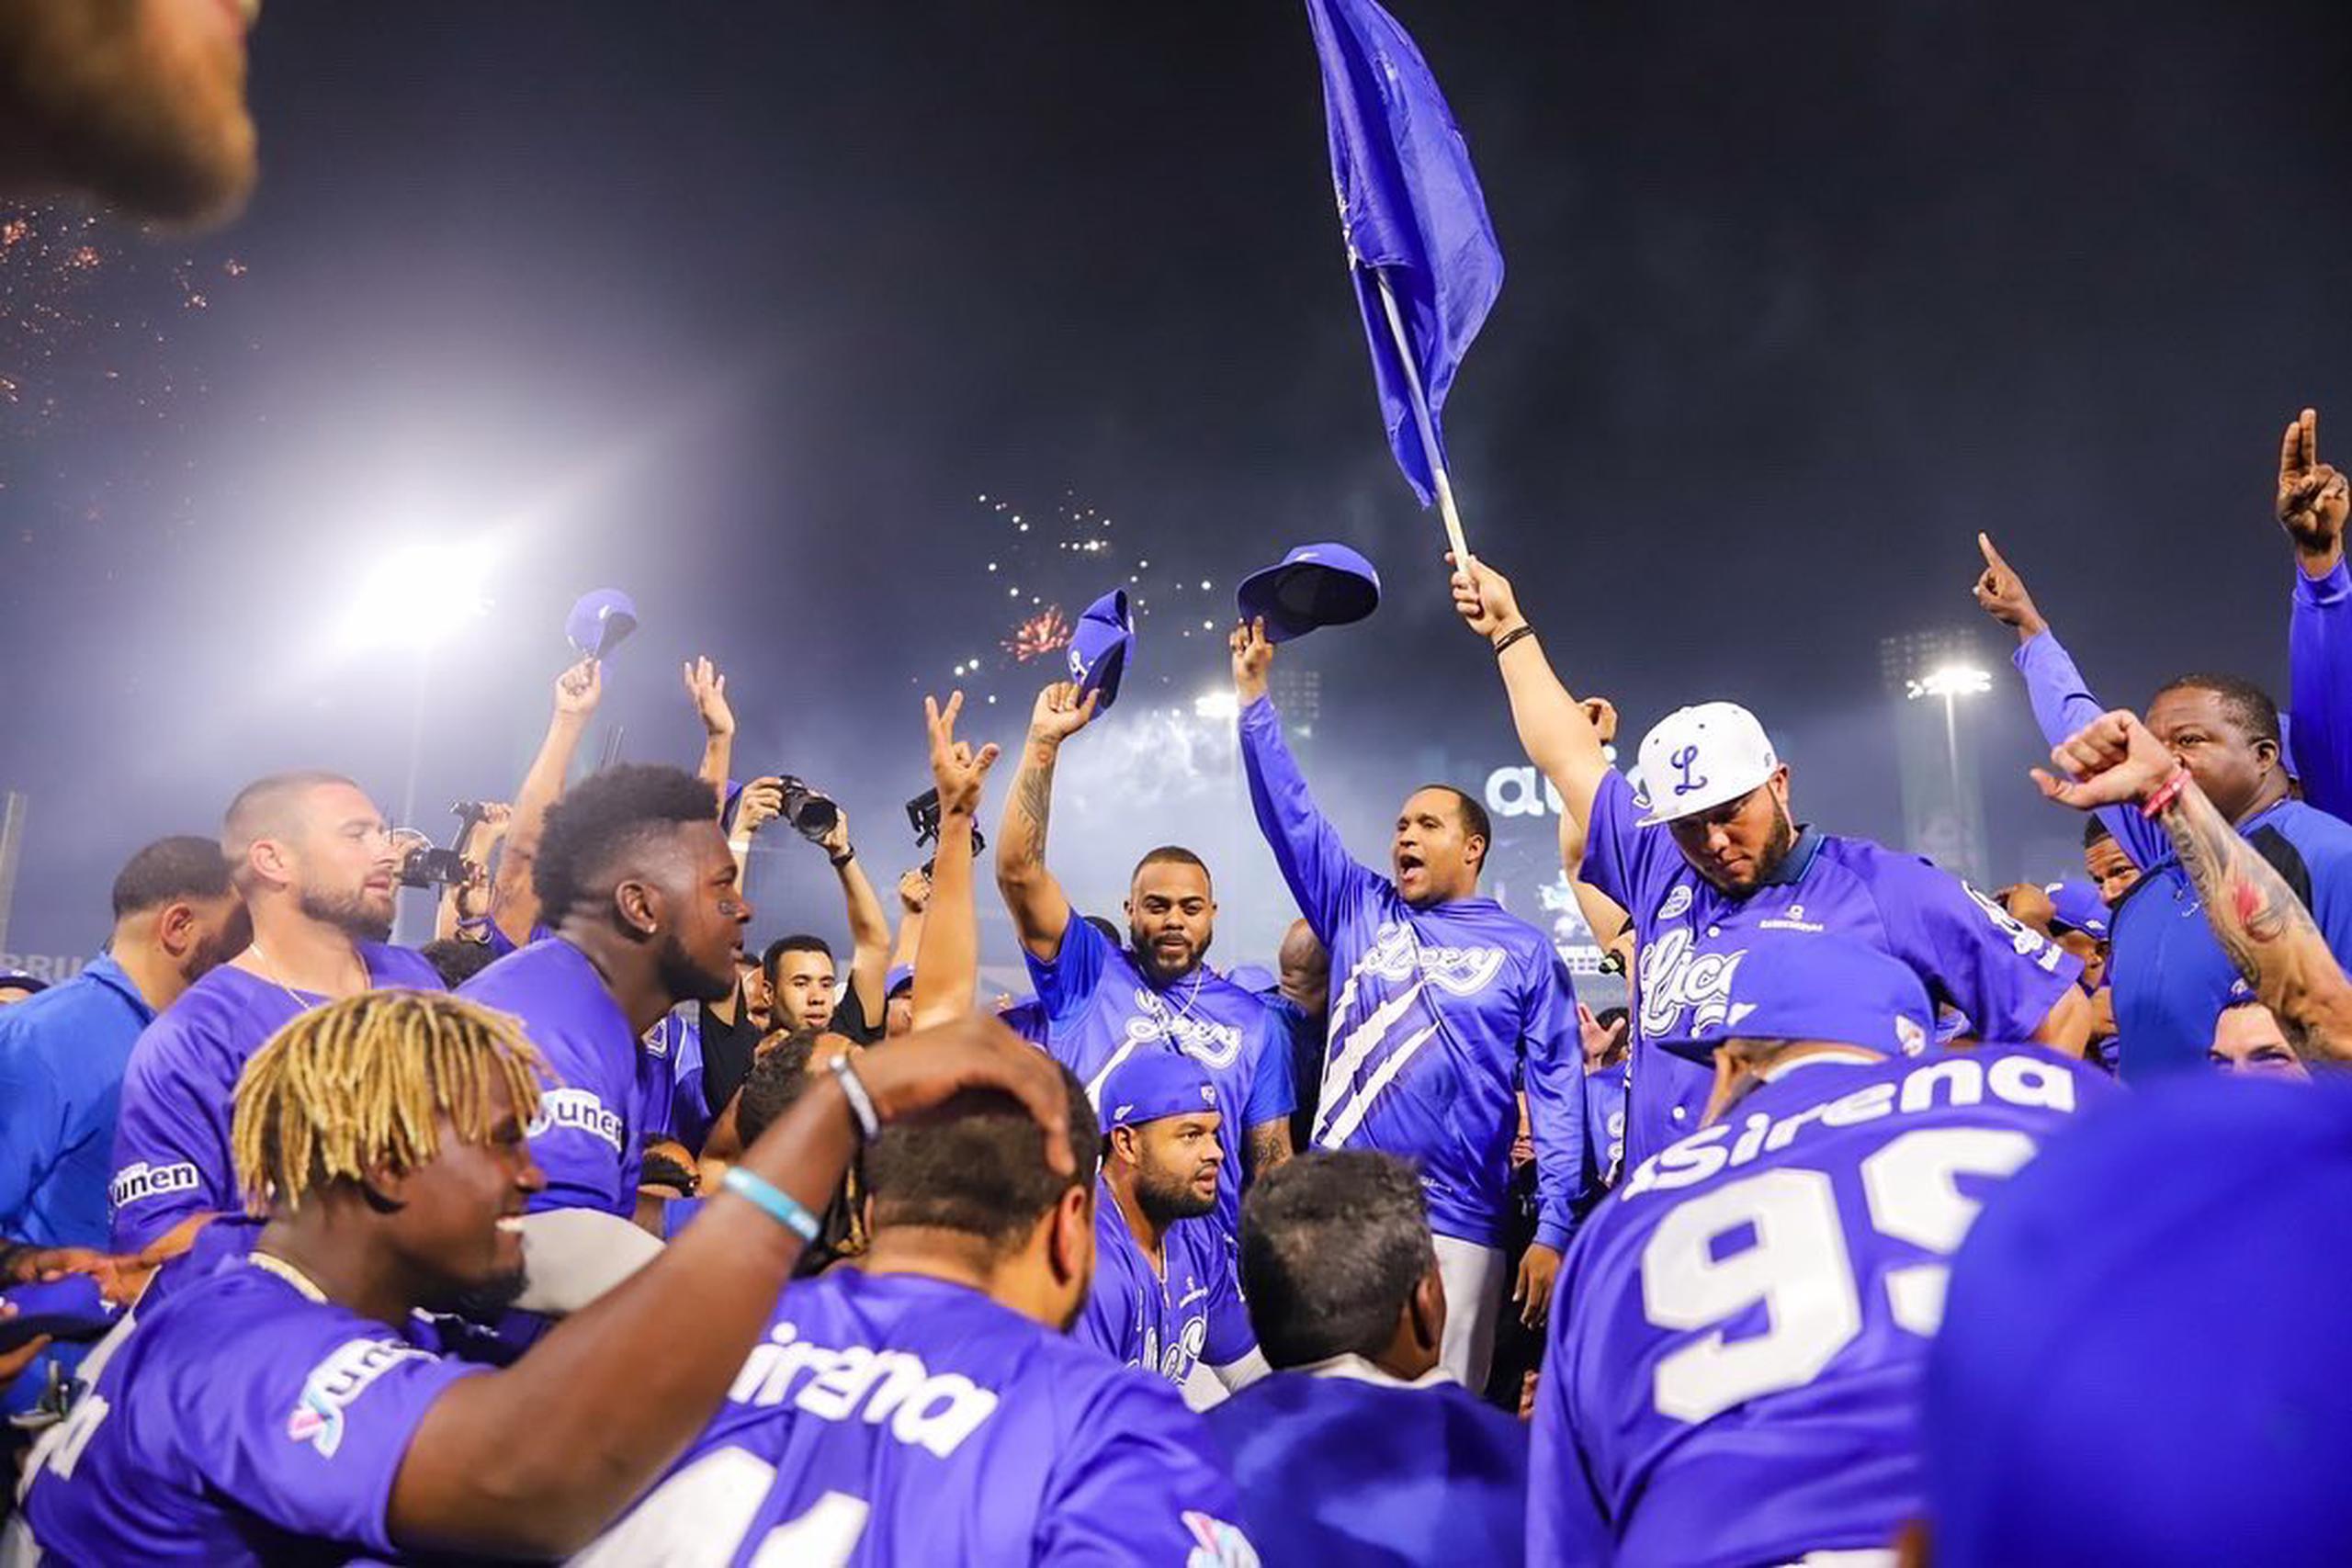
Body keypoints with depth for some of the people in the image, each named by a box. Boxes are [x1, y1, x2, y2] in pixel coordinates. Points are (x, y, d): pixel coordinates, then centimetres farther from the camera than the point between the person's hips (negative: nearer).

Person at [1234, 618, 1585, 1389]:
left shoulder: (1526, 953, 5)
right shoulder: (1358, 910, 13)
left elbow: (1557, 1094, 2)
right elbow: (1289, 814, 10)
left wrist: (1553, 1231, -6)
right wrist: (1254, 695, 4)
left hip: (1456, 1227, -2)